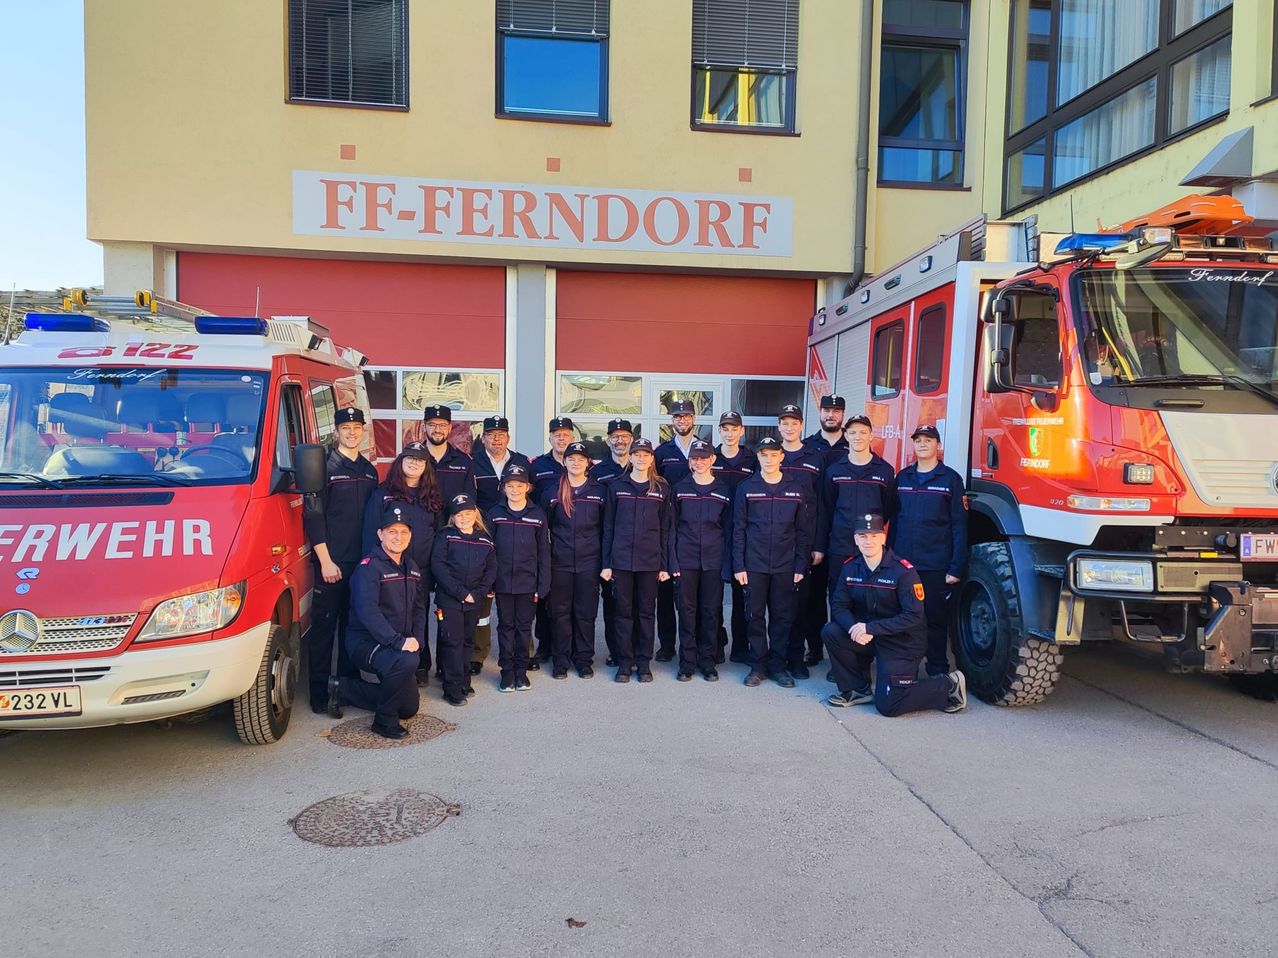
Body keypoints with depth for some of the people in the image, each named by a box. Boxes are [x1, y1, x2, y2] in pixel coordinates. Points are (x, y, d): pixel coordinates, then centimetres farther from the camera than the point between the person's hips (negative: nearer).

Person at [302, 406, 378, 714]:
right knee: (324, 625, 0)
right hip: (331, 562, -6)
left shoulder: (369, 470, 14)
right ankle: (319, 693, 7)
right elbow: (313, 515, -11)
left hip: (361, 561, 6)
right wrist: (325, 560, -14)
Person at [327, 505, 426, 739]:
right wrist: (399, 641, -33)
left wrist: (417, 639, -5)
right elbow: (367, 612, -28)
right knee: (406, 662, -37)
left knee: (409, 707, 12)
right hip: (365, 643, -8)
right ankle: (385, 721, -14)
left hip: (398, 647, 8)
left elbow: (419, 608, 13)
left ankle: (343, 689, 25)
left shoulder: (412, 568, 9)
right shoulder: (369, 567, -17)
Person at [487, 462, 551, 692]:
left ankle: (521, 670, 22)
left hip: (527, 582, 0)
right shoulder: (495, 514, 0)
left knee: (524, 626, 9)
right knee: (506, 626, 10)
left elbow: (544, 553, 0)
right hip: (503, 581, 0)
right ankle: (507, 671, 20)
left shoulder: (538, 515, -2)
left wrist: (543, 585, -3)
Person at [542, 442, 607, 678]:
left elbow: (605, 529, 6)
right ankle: (560, 660, 17)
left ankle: (584, 659, 18)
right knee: (560, 612, 5)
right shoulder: (553, 492, 5)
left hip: (588, 563, 0)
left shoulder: (600, 491, 4)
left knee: (586, 612, 6)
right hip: (560, 562, 0)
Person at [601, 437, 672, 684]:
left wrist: (665, 564, 1)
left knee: (647, 612, 7)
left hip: (650, 561, 0)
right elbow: (608, 527, 4)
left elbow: (665, 529, 5)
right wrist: (606, 562, 0)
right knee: (624, 611, 5)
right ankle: (624, 662, 14)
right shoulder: (616, 486, 4)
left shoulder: (661, 488, 4)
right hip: (621, 559, 0)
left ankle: (644, 663, 17)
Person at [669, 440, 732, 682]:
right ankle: (687, 662, 12)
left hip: (713, 560, 0)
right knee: (687, 610, 3)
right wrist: (673, 562, -4)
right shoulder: (680, 489, 4)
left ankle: (707, 662, 16)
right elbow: (672, 528, 4)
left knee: (711, 610, 4)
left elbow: (728, 529, 7)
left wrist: (727, 563, -1)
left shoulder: (724, 491, 6)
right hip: (686, 559, 0)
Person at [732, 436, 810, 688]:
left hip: (785, 566, 1)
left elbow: (803, 531, 5)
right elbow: (739, 530, 1)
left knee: (782, 617, 6)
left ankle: (778, 665, 18)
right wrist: (738, 566, -5)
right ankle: (758, 666, 16)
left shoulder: (795, 489, 5)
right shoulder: (746, 488, 2)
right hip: (754, 565, -1)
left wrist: (801, 566, 0)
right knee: (755, 616, 5)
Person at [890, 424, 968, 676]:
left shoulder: (950, 479, 0)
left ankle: (937, 674, 16)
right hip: (902, 563, 3)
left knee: (936, 619, 5)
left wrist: (956, 568, -9)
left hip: (936, 566, -3)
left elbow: (959, 526, -4)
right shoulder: (902, 478, 11)